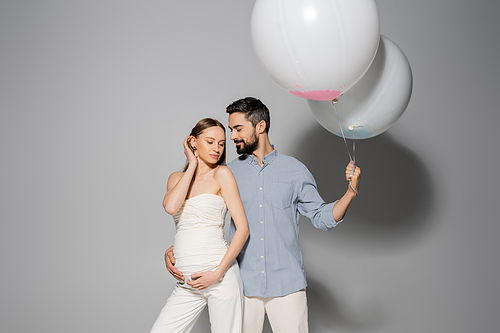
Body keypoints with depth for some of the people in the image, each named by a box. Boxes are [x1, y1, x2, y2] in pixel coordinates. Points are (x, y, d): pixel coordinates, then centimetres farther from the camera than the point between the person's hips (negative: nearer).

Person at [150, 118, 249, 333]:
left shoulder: (222, 174, 0)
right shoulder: (176, 178, 13)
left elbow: (242, 229, -5)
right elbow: (171, 207, -10)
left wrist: (218, 273, -13)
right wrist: (192, 165, -2)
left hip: (220, 277, -4)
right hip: (187, 283, 4)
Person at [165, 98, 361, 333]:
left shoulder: (295, 170, 3)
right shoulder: (229, 173, 6)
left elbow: (322, 218, 5)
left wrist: (350, 193, -10)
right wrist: (172, 250, -3)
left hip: (287, 284, -1)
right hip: (243, 284, 1)